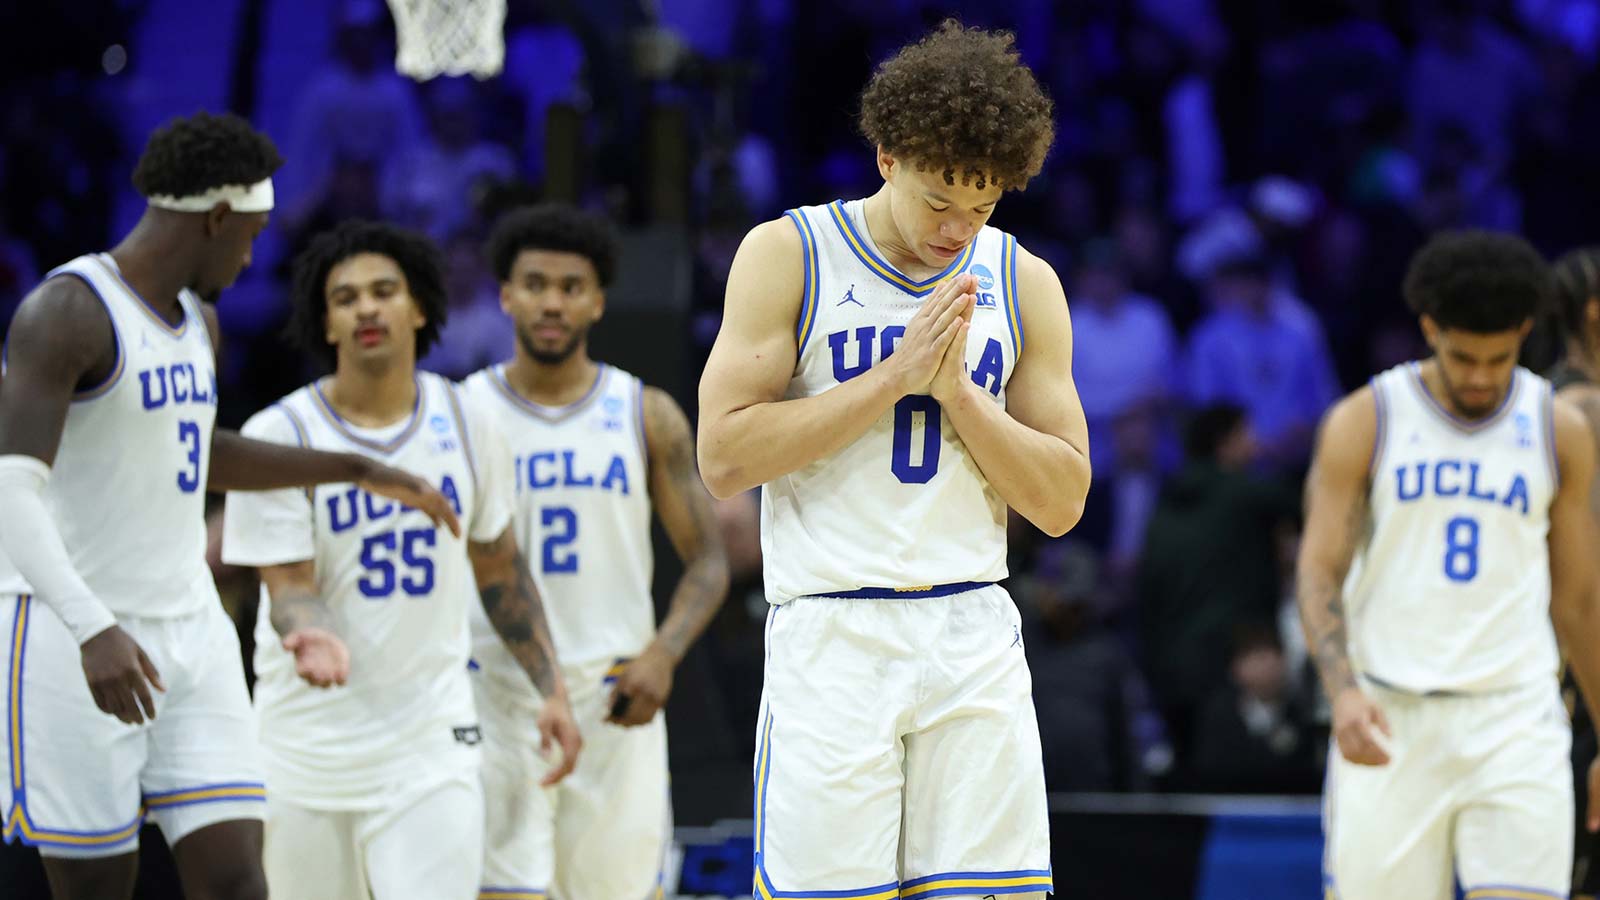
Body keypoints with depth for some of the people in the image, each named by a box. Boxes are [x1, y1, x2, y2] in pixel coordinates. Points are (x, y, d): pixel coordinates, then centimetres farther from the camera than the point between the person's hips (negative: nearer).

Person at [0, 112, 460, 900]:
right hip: (74, 641, -8)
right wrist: (92, 630, -36)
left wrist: (358, 471, 35)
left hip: (190, 634, 8)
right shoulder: (66, 312, -16)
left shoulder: (195, 321, 13)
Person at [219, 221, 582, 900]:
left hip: (431, 743, 1)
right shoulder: (279, 437, -8)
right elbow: (290, 585, -10)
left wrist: (550, 689, 12)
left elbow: (499, 570, 15)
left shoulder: (464, 425, 3)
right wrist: (311, 637, -33)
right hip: (309, 751, -1)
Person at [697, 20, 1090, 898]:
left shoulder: (1023, 284, 10)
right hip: (831, 636, -3)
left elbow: (1062, 503, 8)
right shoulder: (789, 255, 1)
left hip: (973, 638, 3)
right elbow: (723, 456, -8)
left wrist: (956, 389, -6)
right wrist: (896, 376, -12)